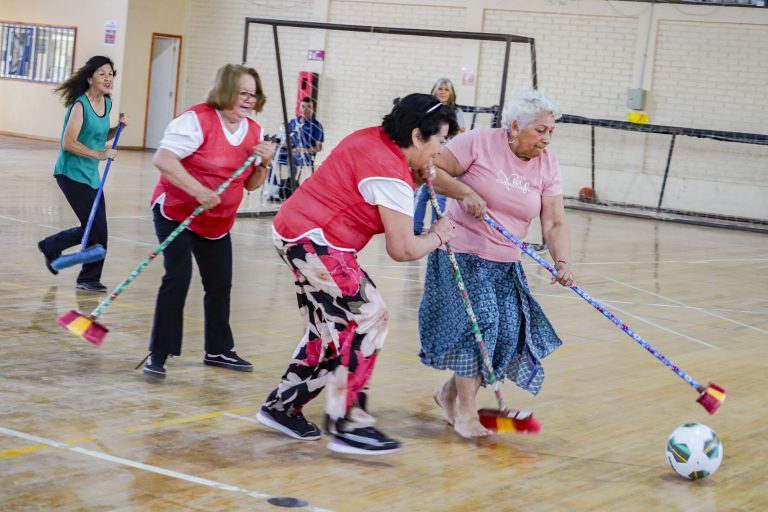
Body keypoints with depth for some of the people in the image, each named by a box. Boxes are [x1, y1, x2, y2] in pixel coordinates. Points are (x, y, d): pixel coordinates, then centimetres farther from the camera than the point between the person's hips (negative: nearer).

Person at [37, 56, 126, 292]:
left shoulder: (107, 103, 8)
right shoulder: (80, 105, -17)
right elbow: (69, 143, -22)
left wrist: (118, 127, 3)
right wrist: (99, 154, -23)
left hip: (91, 175, 8)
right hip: (72, 173, -8)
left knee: (93, 228, 10)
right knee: (97, 229, -8)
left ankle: (50, 247, 31)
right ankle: (89, 278, 12)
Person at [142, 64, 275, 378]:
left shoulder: (253, 131, 2)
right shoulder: (198, 119, -19)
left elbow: (251, 185, 9)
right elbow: (163, 159, -29)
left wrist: (264, 163, -11)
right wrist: (199, 191, -35)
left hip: (218, 222, 7)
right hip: (176, 212, -7)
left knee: (220, 284, 13)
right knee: (177, 278, -17)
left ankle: (219, 350, 32)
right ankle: (158, 355, -7)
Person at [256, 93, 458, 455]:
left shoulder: (375, 139, 7)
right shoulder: (391, 174, -19)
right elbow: (402, 250, -16)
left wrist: (413, 181, 4)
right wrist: (437, 237, 1)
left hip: (296, 232, 10)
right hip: (314, 242, -10)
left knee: (332, 331, 15)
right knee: (368, 320, -10)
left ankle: (281, 407, 24)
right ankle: (346, 425, -10)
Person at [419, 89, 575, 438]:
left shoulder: (547, 165, 3)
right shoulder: (479, 142, -11)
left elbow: (555, 223, -3)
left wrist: (562, 262, -19)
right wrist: (464, 192, -26)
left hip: (505, 264, 6)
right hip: (462, 252, -6)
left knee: (510, 332, -1)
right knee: (478, 320, -18)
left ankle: (450, 392, 21)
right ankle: (465, 411, -5)